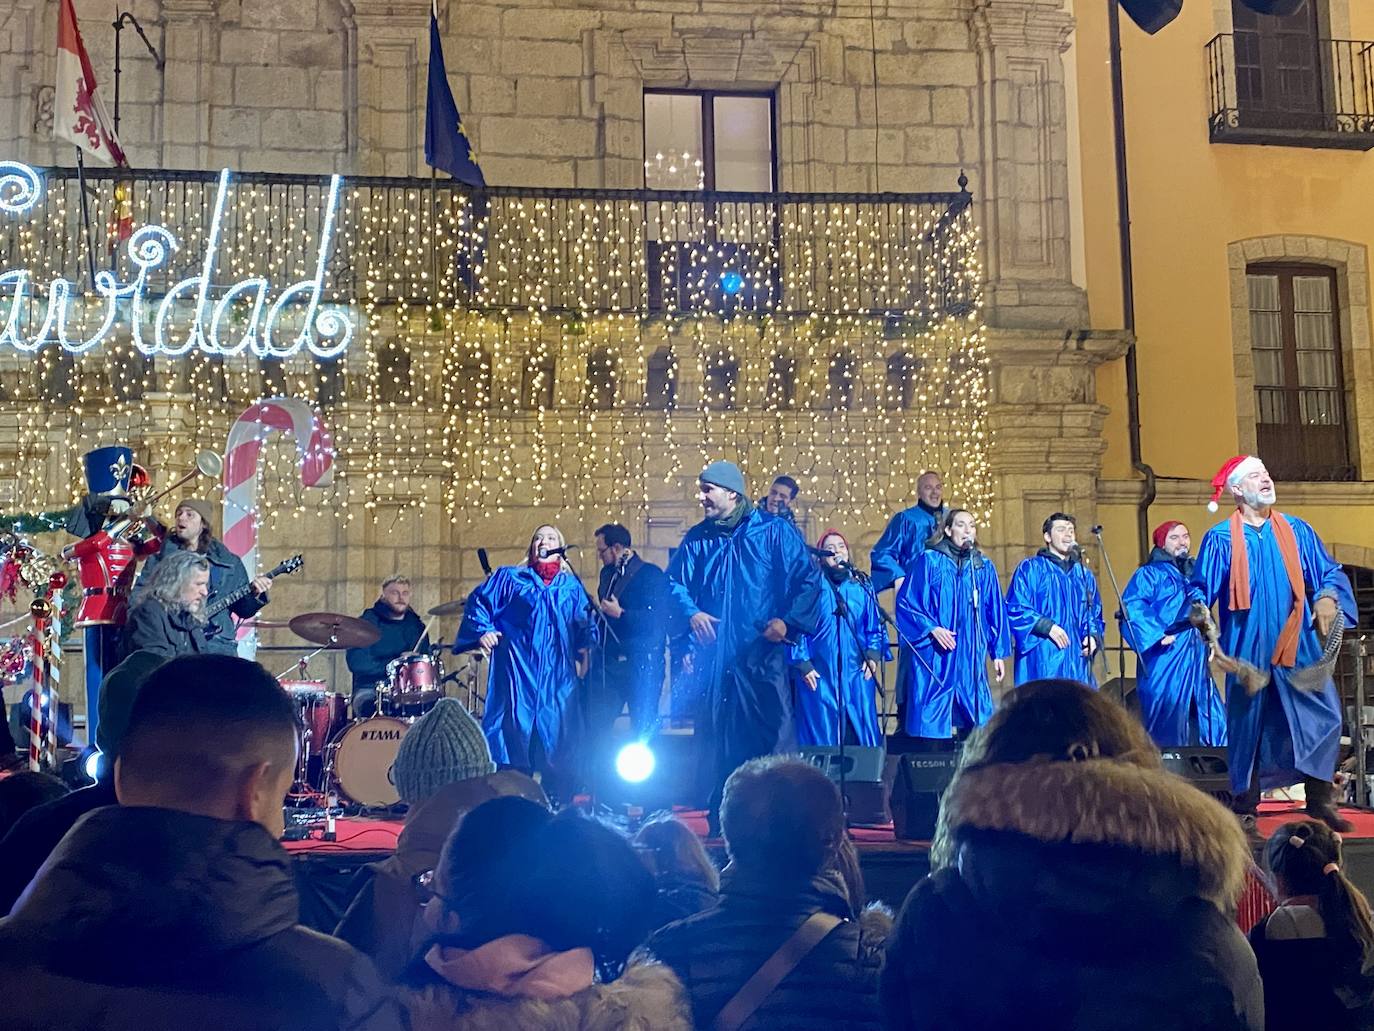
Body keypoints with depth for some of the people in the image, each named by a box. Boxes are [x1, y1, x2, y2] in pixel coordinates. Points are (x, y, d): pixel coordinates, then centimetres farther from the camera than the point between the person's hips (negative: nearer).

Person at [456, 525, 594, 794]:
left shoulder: (572, 585, 16)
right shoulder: (509, 577, 11)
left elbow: (584, 625, 18)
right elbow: (478, 600, 11)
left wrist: (583, 655, 7)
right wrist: (483, 630, -1)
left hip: (557, 673, 2)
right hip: (517, 670, -2)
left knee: (555, 731, 1)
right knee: (514, 725, -7)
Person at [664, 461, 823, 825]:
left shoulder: (773, 532, 2)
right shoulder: (697, 538, 12)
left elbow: (807, 580, -1)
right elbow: (674, 583, 13)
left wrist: (788, 621, -14)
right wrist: (691, 612, -7)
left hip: (762, 655, -3)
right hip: (713, 657, 3)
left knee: (774, 734, -8)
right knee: (715, 738, 5)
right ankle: (719, 821, 13)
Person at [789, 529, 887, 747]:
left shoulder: (861, 588, 11)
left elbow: (875, 626, 13)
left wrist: (873, 654, -2)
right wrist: (802, 663, -7)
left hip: (857, 675, 2)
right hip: (820, 676, -2)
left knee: (861, 733, 2)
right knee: (822, 736, 0)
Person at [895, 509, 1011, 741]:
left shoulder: (984, 566, 12)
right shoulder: (929, 560, 0)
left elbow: (995, 612, 14)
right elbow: (906, 602, -3)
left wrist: (999, 652, 10)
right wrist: (932, 628, -15)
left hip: (972, 658, 4)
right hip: (935, 658, -4)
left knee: (979, 727, 3)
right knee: (932, 720, -3)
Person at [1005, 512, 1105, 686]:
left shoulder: (1085, 575, 22)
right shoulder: (1030, 568, 5)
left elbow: (1094, 614, 22)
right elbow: (1015, 608, -4)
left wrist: (1093, 636, 1)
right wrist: (1047, 626, -17)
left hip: (1076, 660, 5)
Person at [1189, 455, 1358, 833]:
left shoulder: (1297, 531, 10)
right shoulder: (1221, 538, 1)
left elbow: (1329, 572, 10)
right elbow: (1200, 588, 1)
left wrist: (1328, 597, -10)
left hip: (1297, 646, 3)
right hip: (1248, 650, -2)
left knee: (1323, 717, -5)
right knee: (1249, 726, 3)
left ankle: (1320, 801, 9)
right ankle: (1245, 808, 13)